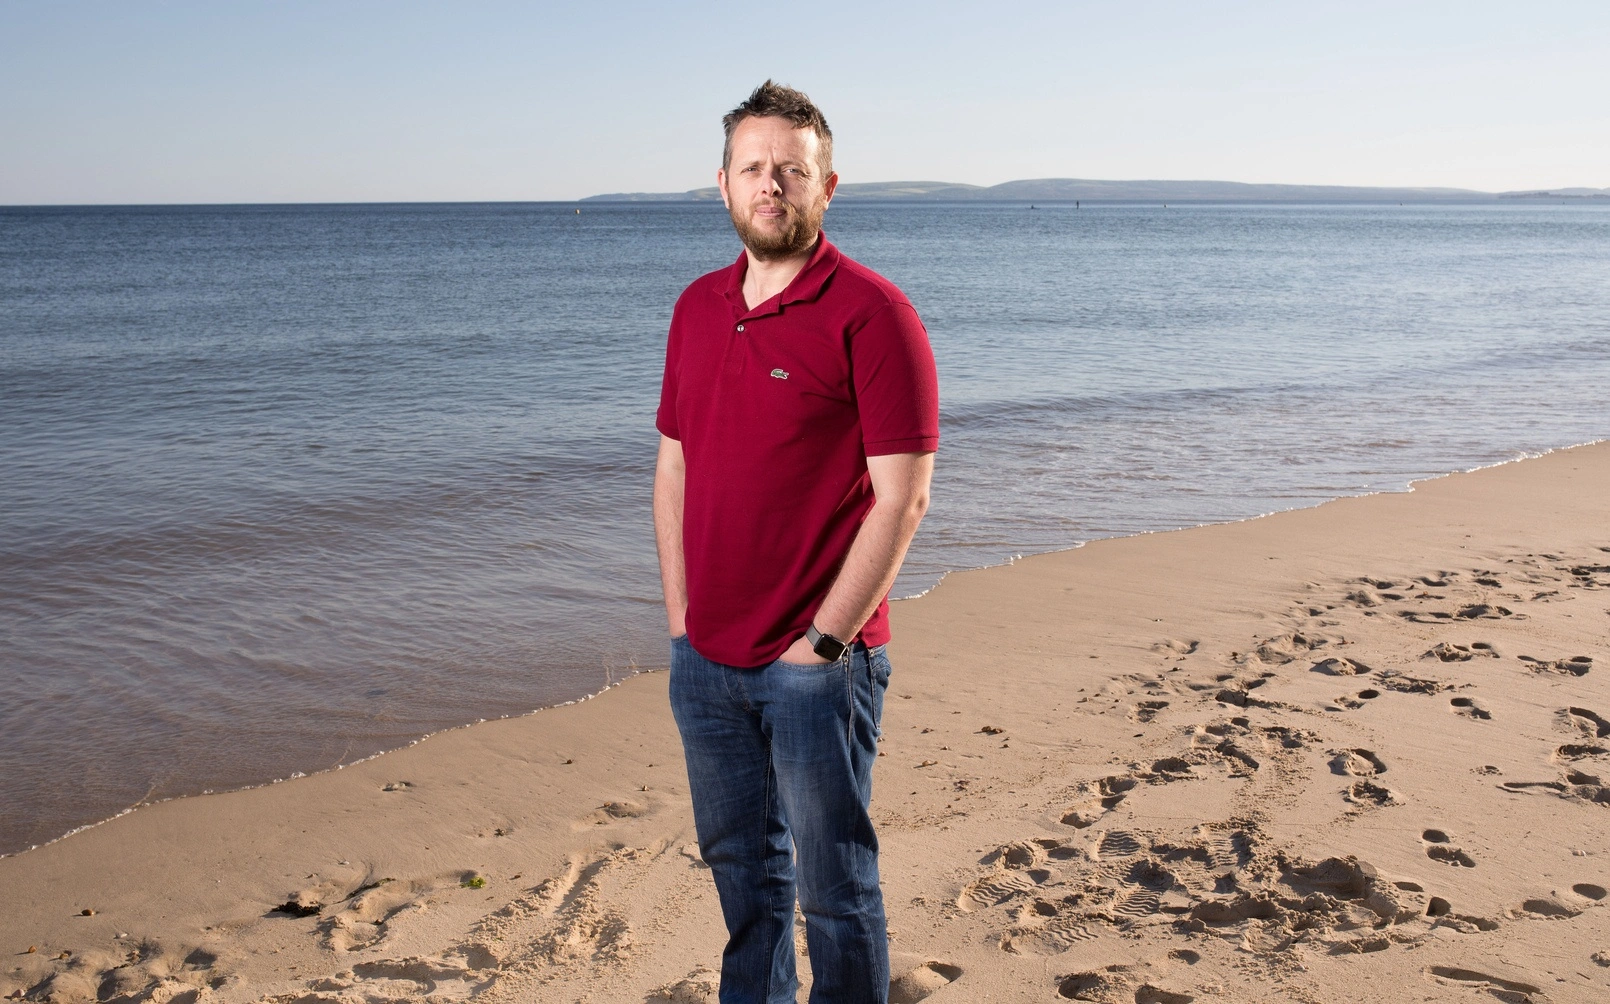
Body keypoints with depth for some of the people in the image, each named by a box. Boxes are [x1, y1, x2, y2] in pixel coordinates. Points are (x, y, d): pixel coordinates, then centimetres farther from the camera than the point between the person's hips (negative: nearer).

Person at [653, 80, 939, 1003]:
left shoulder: (871, 313, -12)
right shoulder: (697, 309, 9)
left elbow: (902, 497, -15)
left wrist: (825, 639, -14)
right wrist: (682, 615, 8)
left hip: (819, 662, -6)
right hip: (705, 659, 6)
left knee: (835, 884, 7)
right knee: (740, 861, 21)